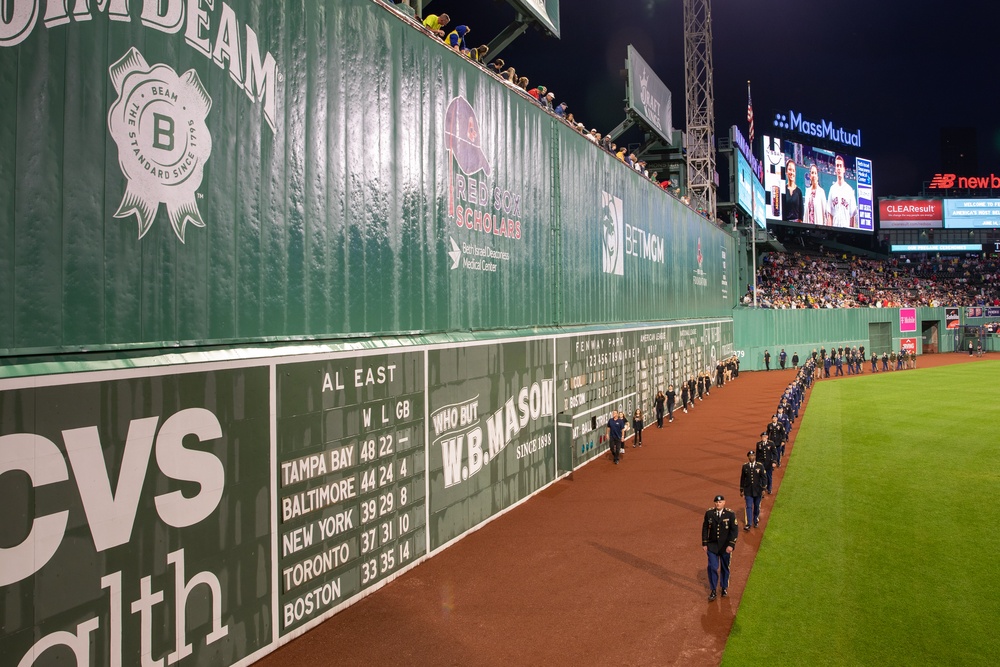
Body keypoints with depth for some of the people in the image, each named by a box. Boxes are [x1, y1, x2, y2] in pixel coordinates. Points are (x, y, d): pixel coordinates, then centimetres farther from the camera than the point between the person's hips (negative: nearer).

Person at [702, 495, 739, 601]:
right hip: (712, 545, 1)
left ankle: (725, 588, 33)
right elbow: (705, 528, 2)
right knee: (712, 568, -3)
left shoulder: (731, 514, -9)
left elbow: (735, 530, -8)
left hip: (726, 546, 0)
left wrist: (731, 545, -15)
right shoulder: (709, 513, -4)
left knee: (725, 568, 13)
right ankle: (713, 590, 9)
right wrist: (704, 544, 0)